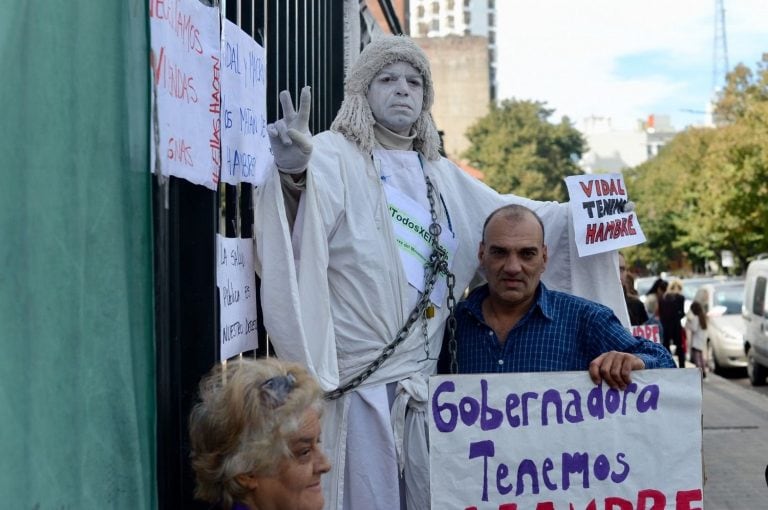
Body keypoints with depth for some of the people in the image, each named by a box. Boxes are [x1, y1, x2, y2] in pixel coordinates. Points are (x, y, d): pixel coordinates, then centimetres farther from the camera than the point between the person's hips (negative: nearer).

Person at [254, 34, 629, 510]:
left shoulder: (440, 174, 15)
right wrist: (292, 174, -46)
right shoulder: (333, 156, -6)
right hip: (360, 378, -6)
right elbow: (298, 231, -24)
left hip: (424, 378, 6)